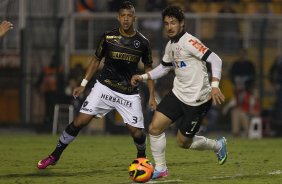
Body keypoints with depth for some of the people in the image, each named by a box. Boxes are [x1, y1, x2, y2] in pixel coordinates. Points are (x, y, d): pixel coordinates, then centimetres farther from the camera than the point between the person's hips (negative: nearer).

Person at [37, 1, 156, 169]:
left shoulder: (142, 42, -2)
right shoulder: (108, 37, -3)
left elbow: (148, 68, 9)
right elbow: (96, 60, 10)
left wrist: (152, 96, 4)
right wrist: (83, 84, 6)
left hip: (129, 93, 0)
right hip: (104, 87, 0)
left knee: (137, 132, -7)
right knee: (80, 120, -12)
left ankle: (142, 158, 26)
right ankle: (55, 156, 1)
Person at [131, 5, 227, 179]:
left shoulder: (189, 42, -18)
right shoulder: (170, 45, 8)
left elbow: (215, 60, -23)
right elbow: (164, 67, 26)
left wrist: (215, 85, -34)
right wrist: (143, 77, 14)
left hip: (197, 99, -7)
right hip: (178, 94, 7)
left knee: (183, 142, 3)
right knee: (155, 128, -4)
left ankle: (217, 145, 29)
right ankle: (160, 168, 11)